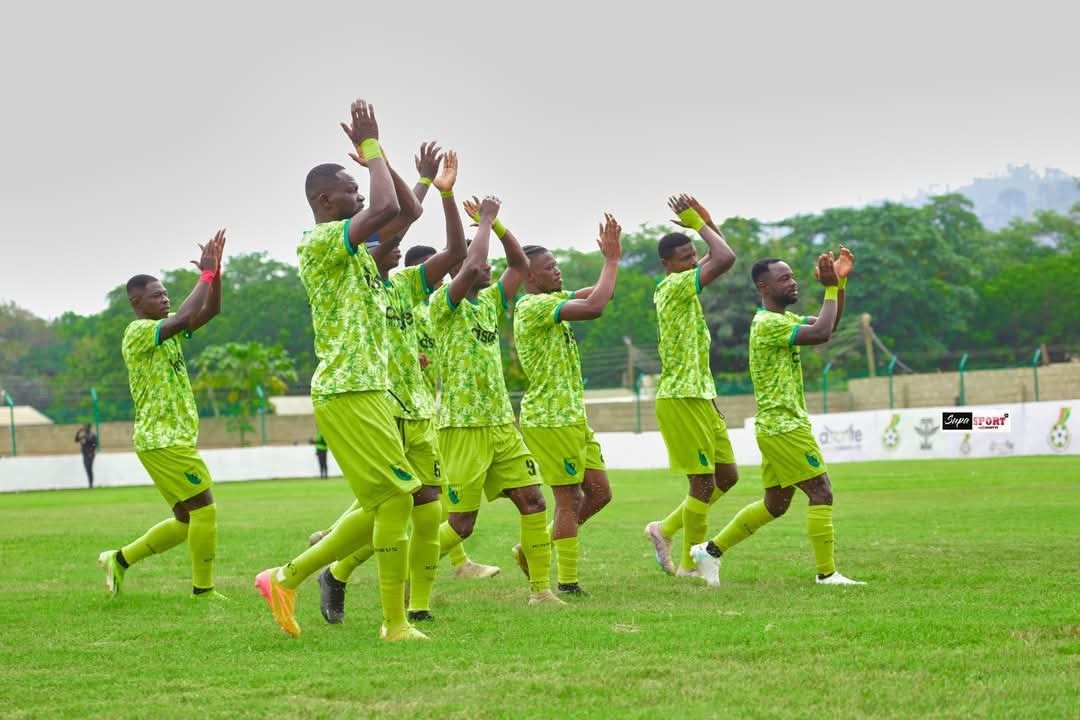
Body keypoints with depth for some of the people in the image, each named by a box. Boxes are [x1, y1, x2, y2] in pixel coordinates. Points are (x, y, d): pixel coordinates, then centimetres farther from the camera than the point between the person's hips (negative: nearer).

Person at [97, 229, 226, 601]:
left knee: (188, 520, 13)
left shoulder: (163, 327, 14)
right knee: (204, 510, -9)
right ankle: (203, 590, -1)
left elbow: (209, 311, 11)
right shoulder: (138, 332, -13)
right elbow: (183, 320, -27)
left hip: (174, 438, 10)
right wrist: (206, 275, -19)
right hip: (163, 440, -10)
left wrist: (215, 270, -4)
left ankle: (120, 559, 22)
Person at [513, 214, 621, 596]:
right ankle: (567, 582, 2)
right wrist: (611, 260, -16)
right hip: (550, 418, -10)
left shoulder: (551, 301, 15)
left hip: (572, 417, 10)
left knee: (599, 492, 10)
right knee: (570, 499, -5)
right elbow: (594, 306, -26)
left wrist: (613, 258, 2)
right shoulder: (533, 306, -15)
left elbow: (598, 294, 18)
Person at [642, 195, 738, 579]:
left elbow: (719, 260, 26)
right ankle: (690, 566, 6)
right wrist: (699, 223, -12)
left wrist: (704, 223, 12)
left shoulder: (682, 288, 13)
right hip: (681, 399, -10)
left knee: (727, 476, 12)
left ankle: (666, 529, 21)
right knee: (703, 483, -4)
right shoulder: (674, 286, -14)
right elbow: (725, 259, -25)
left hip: (701, 396, 10)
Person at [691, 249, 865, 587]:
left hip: (777, 427, 10)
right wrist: (831, 288, -16)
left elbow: (828, 326, 18)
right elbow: (820, 334, -25)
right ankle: (827, 573, -5)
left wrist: (840, 283, 6)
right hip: (783, 425, -10)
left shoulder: (783, 318, 16)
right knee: (821, 492, -8)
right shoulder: (768, 323, -16)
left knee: (776, 503, 15)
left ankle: (711, 550, 19)